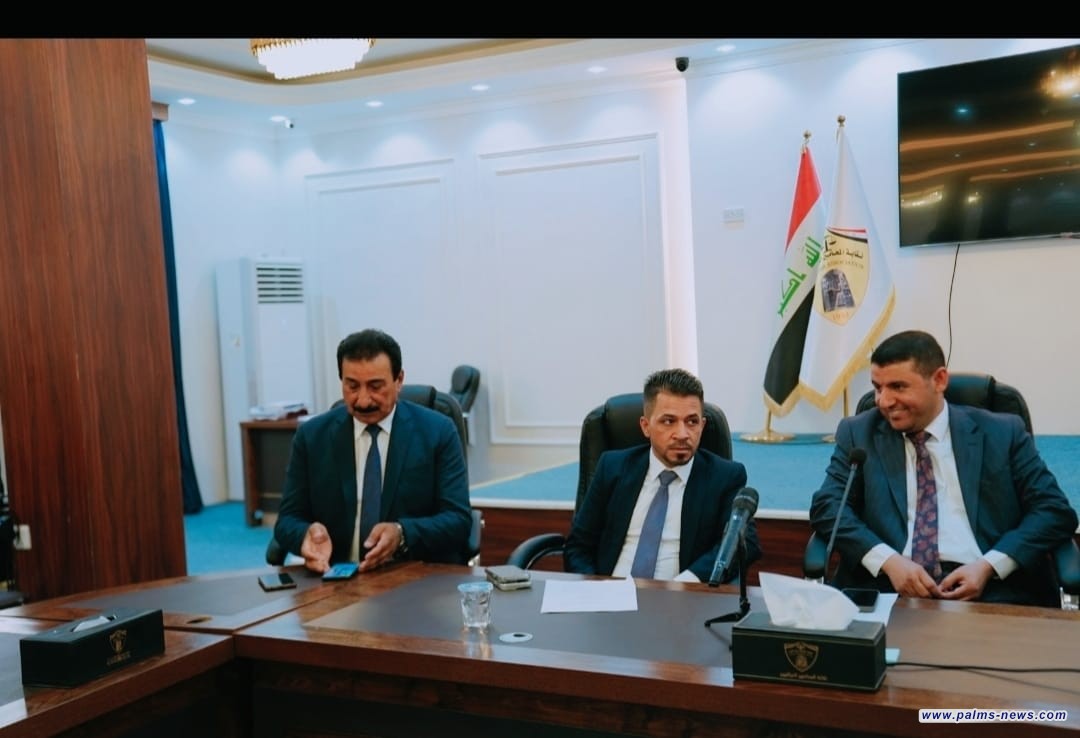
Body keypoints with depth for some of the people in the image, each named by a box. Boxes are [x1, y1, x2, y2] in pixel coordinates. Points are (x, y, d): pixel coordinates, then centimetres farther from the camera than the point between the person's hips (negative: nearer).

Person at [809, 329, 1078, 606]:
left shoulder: (1002, 433, 9)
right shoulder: (858, 433, 11)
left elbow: (1055, 510, 6)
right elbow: (827, 506, 2)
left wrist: (989, 565, -10)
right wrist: (888, 560, -15)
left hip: (990, 587, 0)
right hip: (887, 586, 0)